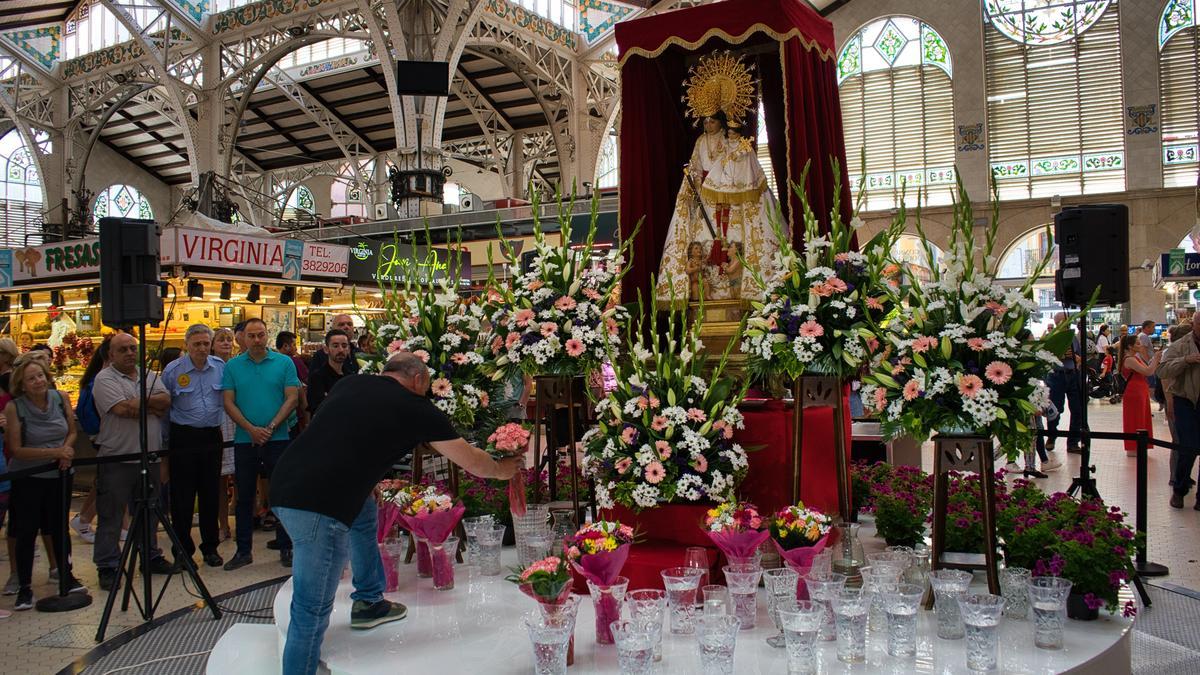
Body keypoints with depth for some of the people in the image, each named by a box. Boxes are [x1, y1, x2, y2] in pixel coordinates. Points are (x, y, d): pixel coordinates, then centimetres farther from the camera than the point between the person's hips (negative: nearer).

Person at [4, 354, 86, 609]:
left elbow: (72, 431, 5)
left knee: (60, 527, 14)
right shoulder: (13, 407, -15)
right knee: (26, 531, 2)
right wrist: (55, 452, -22)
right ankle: (24, 588, 13)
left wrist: (67, 451, -15)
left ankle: (67, 577, 28)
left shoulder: (61, 398, -6)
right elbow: (16, 449, -14)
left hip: (59, 474, 3)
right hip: (27, 477, -3)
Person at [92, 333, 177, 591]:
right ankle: (108, 567, 11)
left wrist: (138, 402, -15)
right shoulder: (104, 379, -6)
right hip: (116, 459, -5)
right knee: (111, 516, 2)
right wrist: (153, 405, -6)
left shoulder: (150, 376, 12)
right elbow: (123, 409, -19)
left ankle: (151, 557, 27)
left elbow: (166, 402, -2)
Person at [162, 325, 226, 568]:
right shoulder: (172, 370, -4)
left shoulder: (221, 367, 3)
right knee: (182, 496, 2)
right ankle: (183, 550, 14)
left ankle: (210, 547, 21)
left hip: (212, 437, 2)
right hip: (183, 437, -2)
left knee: (211, 494, 9)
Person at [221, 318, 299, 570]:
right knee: (245, 497, 9)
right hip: (244, 440, 2)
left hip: (278, 439, -2)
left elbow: (292, 398, -3)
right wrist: (251, 429, -11)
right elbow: (228, 402, 1)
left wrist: (271, 427, -13)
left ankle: (286, 549, 14)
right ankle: (243, 551, 19)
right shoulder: (232, 366, 6)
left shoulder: (284, 363, 1)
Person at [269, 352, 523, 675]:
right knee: (313, 609, 2)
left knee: (364, 512, 30)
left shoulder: (349, 383, 16)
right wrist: (503, 469, 33)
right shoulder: (415, 407, 2)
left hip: (286, 487, 8)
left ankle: (368, 602, 41)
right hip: (318, 506, -8)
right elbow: (473, 463, 13)